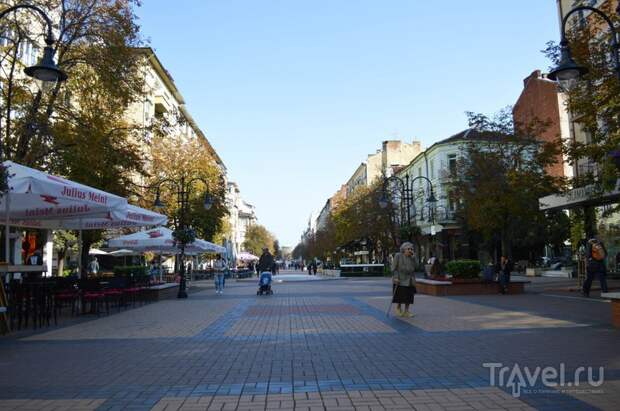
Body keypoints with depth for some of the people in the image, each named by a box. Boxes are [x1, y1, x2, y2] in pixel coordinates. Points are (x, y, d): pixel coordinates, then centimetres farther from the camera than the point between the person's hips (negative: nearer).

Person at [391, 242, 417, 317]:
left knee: (409, 296, 2)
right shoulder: (398, 256, -6)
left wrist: (414, 279, 14)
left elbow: (413, 270, 18)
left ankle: (406, 311, 10)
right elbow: (394, 268, -9)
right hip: (399, 280, -5)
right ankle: (398, 307, 19)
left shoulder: (412, 259, 8)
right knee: (400, 295, -4)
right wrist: (395, 277, -18)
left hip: (409, 280, 5)